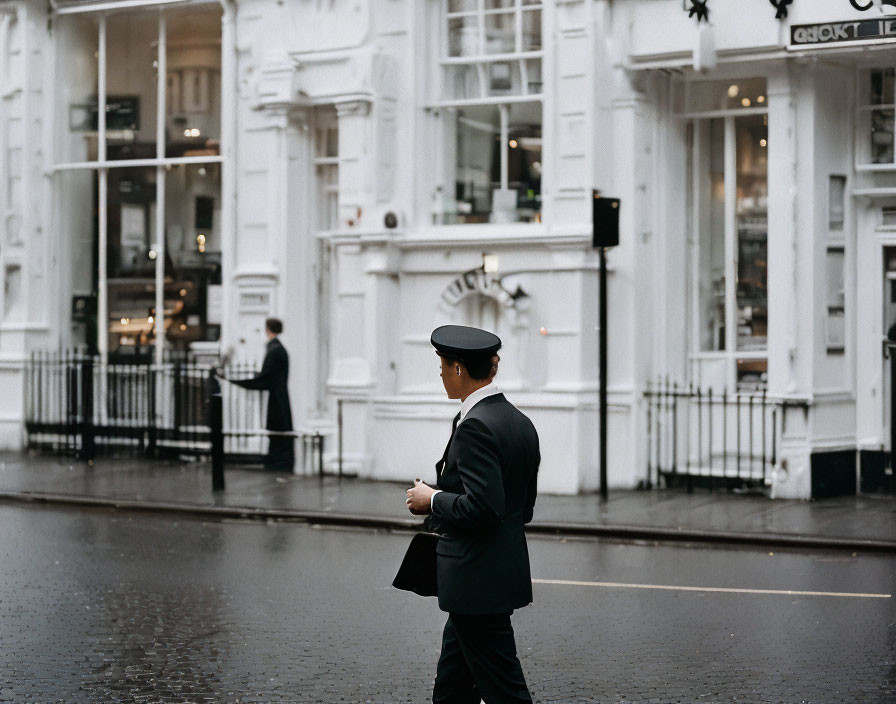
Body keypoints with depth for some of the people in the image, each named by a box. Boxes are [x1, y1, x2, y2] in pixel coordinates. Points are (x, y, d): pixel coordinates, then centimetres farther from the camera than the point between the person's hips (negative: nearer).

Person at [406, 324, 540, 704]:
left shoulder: (475, 426, -19)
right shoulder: (520, 422, 11)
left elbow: (482, 508, -27)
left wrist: (433, 499, -10)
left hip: (478, 581, -10)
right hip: (507, 570, 10)